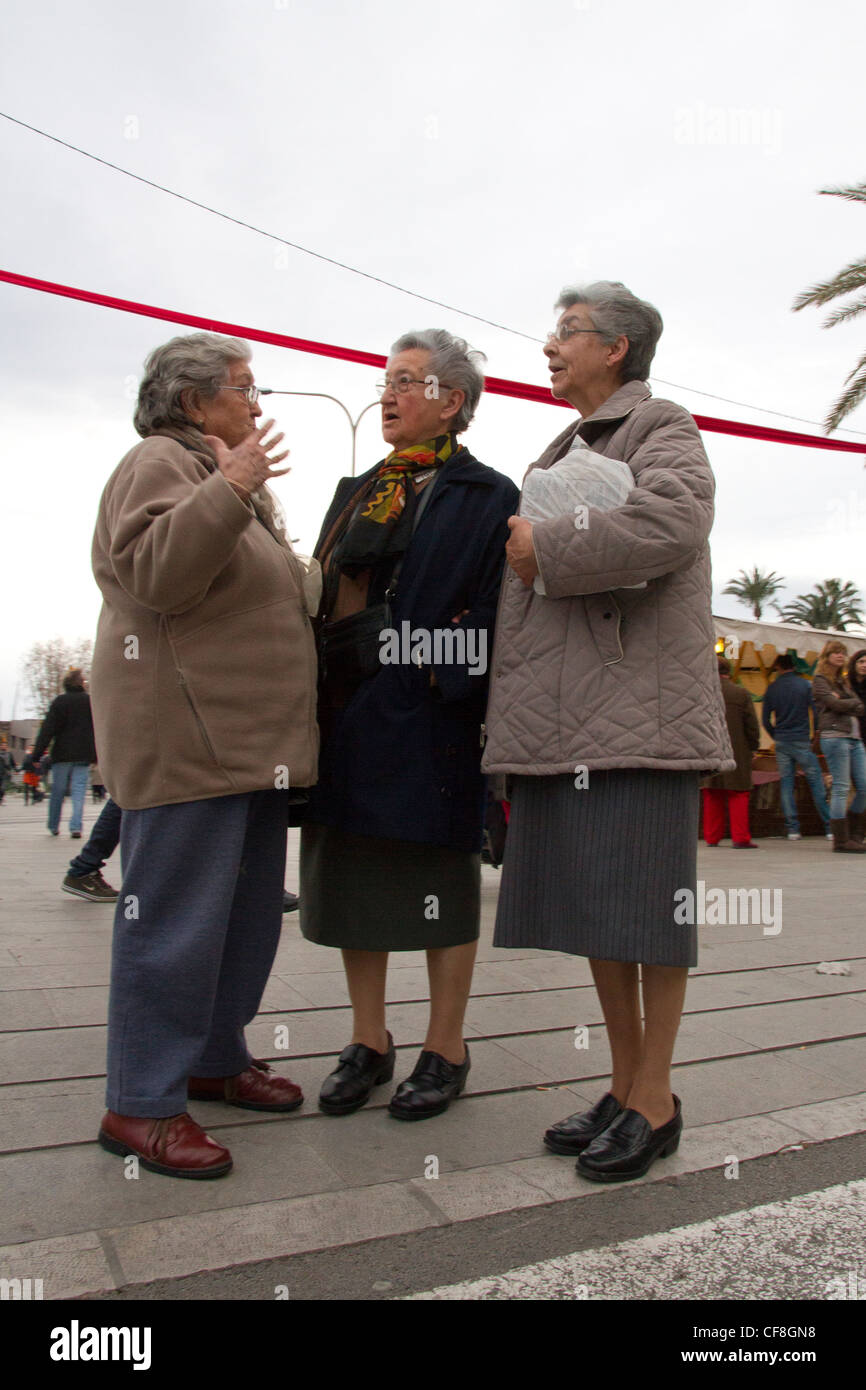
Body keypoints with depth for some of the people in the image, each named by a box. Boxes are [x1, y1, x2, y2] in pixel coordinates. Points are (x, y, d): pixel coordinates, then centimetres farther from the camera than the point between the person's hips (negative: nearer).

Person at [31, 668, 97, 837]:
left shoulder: (59, 702, -3)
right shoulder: (90, 701, 4)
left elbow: (47, 730, -7)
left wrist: (37, 755, -7)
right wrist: (96, 755, 15)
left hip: (62, 754, -1)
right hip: (83, 756, 1)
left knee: (57, 791, 11)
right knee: (79, 791, 0)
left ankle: (54, 826, 21)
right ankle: (75, 826, -12)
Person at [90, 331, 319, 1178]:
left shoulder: (228, 479, 25)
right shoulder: (158, 463, -3)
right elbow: (154, 575, -21)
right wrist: (229, 489, -25)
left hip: (250, 741, 10)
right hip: (186, 740, -10)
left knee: (246, 914, 14)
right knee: (176, 918, -7)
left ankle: (216, 1058, 28)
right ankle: (140, 1105, 3)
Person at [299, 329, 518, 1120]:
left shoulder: (486, 496, -1)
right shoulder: (357, 492, 19)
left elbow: (494, 613, -7)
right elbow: (324, 594, 18)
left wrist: (460, 693, -17)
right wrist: (318, 698, 8)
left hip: (428, 723, -6)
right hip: (347, 714, 7)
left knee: (438, 876, 3)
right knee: (352, 873, 11)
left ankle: (446, 1050, 19)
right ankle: (369, 1042, 25)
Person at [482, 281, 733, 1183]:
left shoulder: (662, 430, 0)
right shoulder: (561, 453, 25)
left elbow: (670, 525, -22)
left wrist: (545, 549, -12)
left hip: (635, 709, -8)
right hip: (561, 716, 8)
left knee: (645, 909, -1)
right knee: (594, 910, 11)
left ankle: (655, 1100, 14)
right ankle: (624, 1085, 24)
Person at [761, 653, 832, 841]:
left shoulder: (772, 689, 4)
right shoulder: (804, 684, -1)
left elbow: (765, 720, 5)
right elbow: (816, 712, -4)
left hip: (782, 742, 2)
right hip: (802, 741, -2)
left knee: (786, 783, 5)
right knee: (816, 782, 3)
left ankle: (792, 829, 2)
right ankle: (829, 827, 3)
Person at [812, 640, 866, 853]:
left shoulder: (843, 682, 24)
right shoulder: (819, 680, 2)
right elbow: (835, 704, -12)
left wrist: (844, 703, -4)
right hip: (835, 736, -7)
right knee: (841, 789, -8)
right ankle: (841, 841, -4)